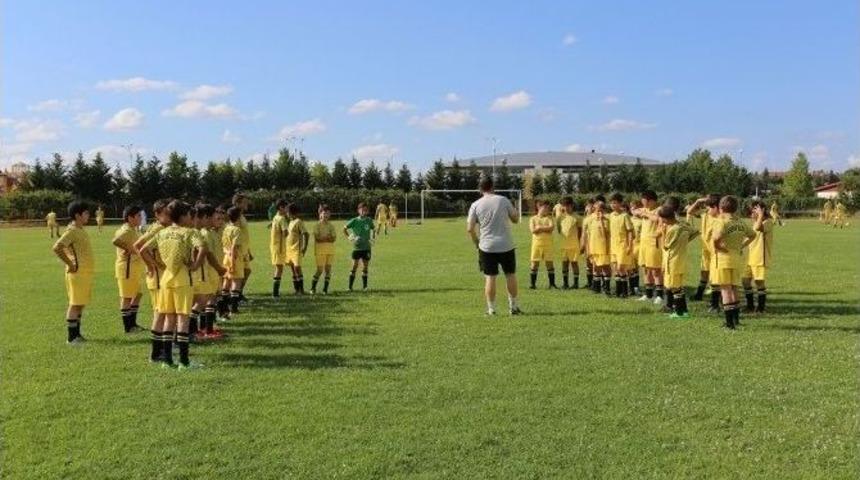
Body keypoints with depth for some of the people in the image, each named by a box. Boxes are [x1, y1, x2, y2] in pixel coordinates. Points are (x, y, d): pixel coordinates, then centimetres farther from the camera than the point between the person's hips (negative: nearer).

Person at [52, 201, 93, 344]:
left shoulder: (81, 230, 13)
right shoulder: (72, 231, -15)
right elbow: (57, 248, -24)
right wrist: (70, 264, -19)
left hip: (86, 273, 9)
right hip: (78, 273, -9)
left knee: (81, 304, 13)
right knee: (75, 304, -3)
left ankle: (77, 334, 21)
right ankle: (72, 337, 3)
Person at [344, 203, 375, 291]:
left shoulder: (369, 220, 4)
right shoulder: (354, 221, -5)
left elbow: (373, 229, 21)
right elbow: (344, 229, 2)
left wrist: (372, 237, 4)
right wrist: (349, 237, -10)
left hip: (366, 247, 3)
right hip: (357, 247, -3)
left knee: (365, 267, 7)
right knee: (355, 266, -4)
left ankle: (364, 286, 16)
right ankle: (350, 287, 2)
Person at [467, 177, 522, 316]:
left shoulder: (475, 205, -2)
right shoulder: (503, 200, -1)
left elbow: (470, 228, -3)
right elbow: (515, 219, 8)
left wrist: (477, 243, 12)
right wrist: (515, 210, 29)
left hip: (487, 247, 0)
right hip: (506, 245, 0)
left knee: (490, 277, 5)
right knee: (511, 275, 12)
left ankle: (491, 309, 6)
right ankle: (514, 307, 18)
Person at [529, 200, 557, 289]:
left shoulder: (549, 218, 7)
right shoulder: (533, 219, 5)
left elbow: (552, 227, -11)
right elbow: (533, 230, -10)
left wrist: (539, 228, -9)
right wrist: (546, 228, -8)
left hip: (547, 244, 0)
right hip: (536, 243, 0)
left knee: (549, 263, 2)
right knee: (535, 263, 1)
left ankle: (552, 283, 8)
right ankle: (532, 283, 7)